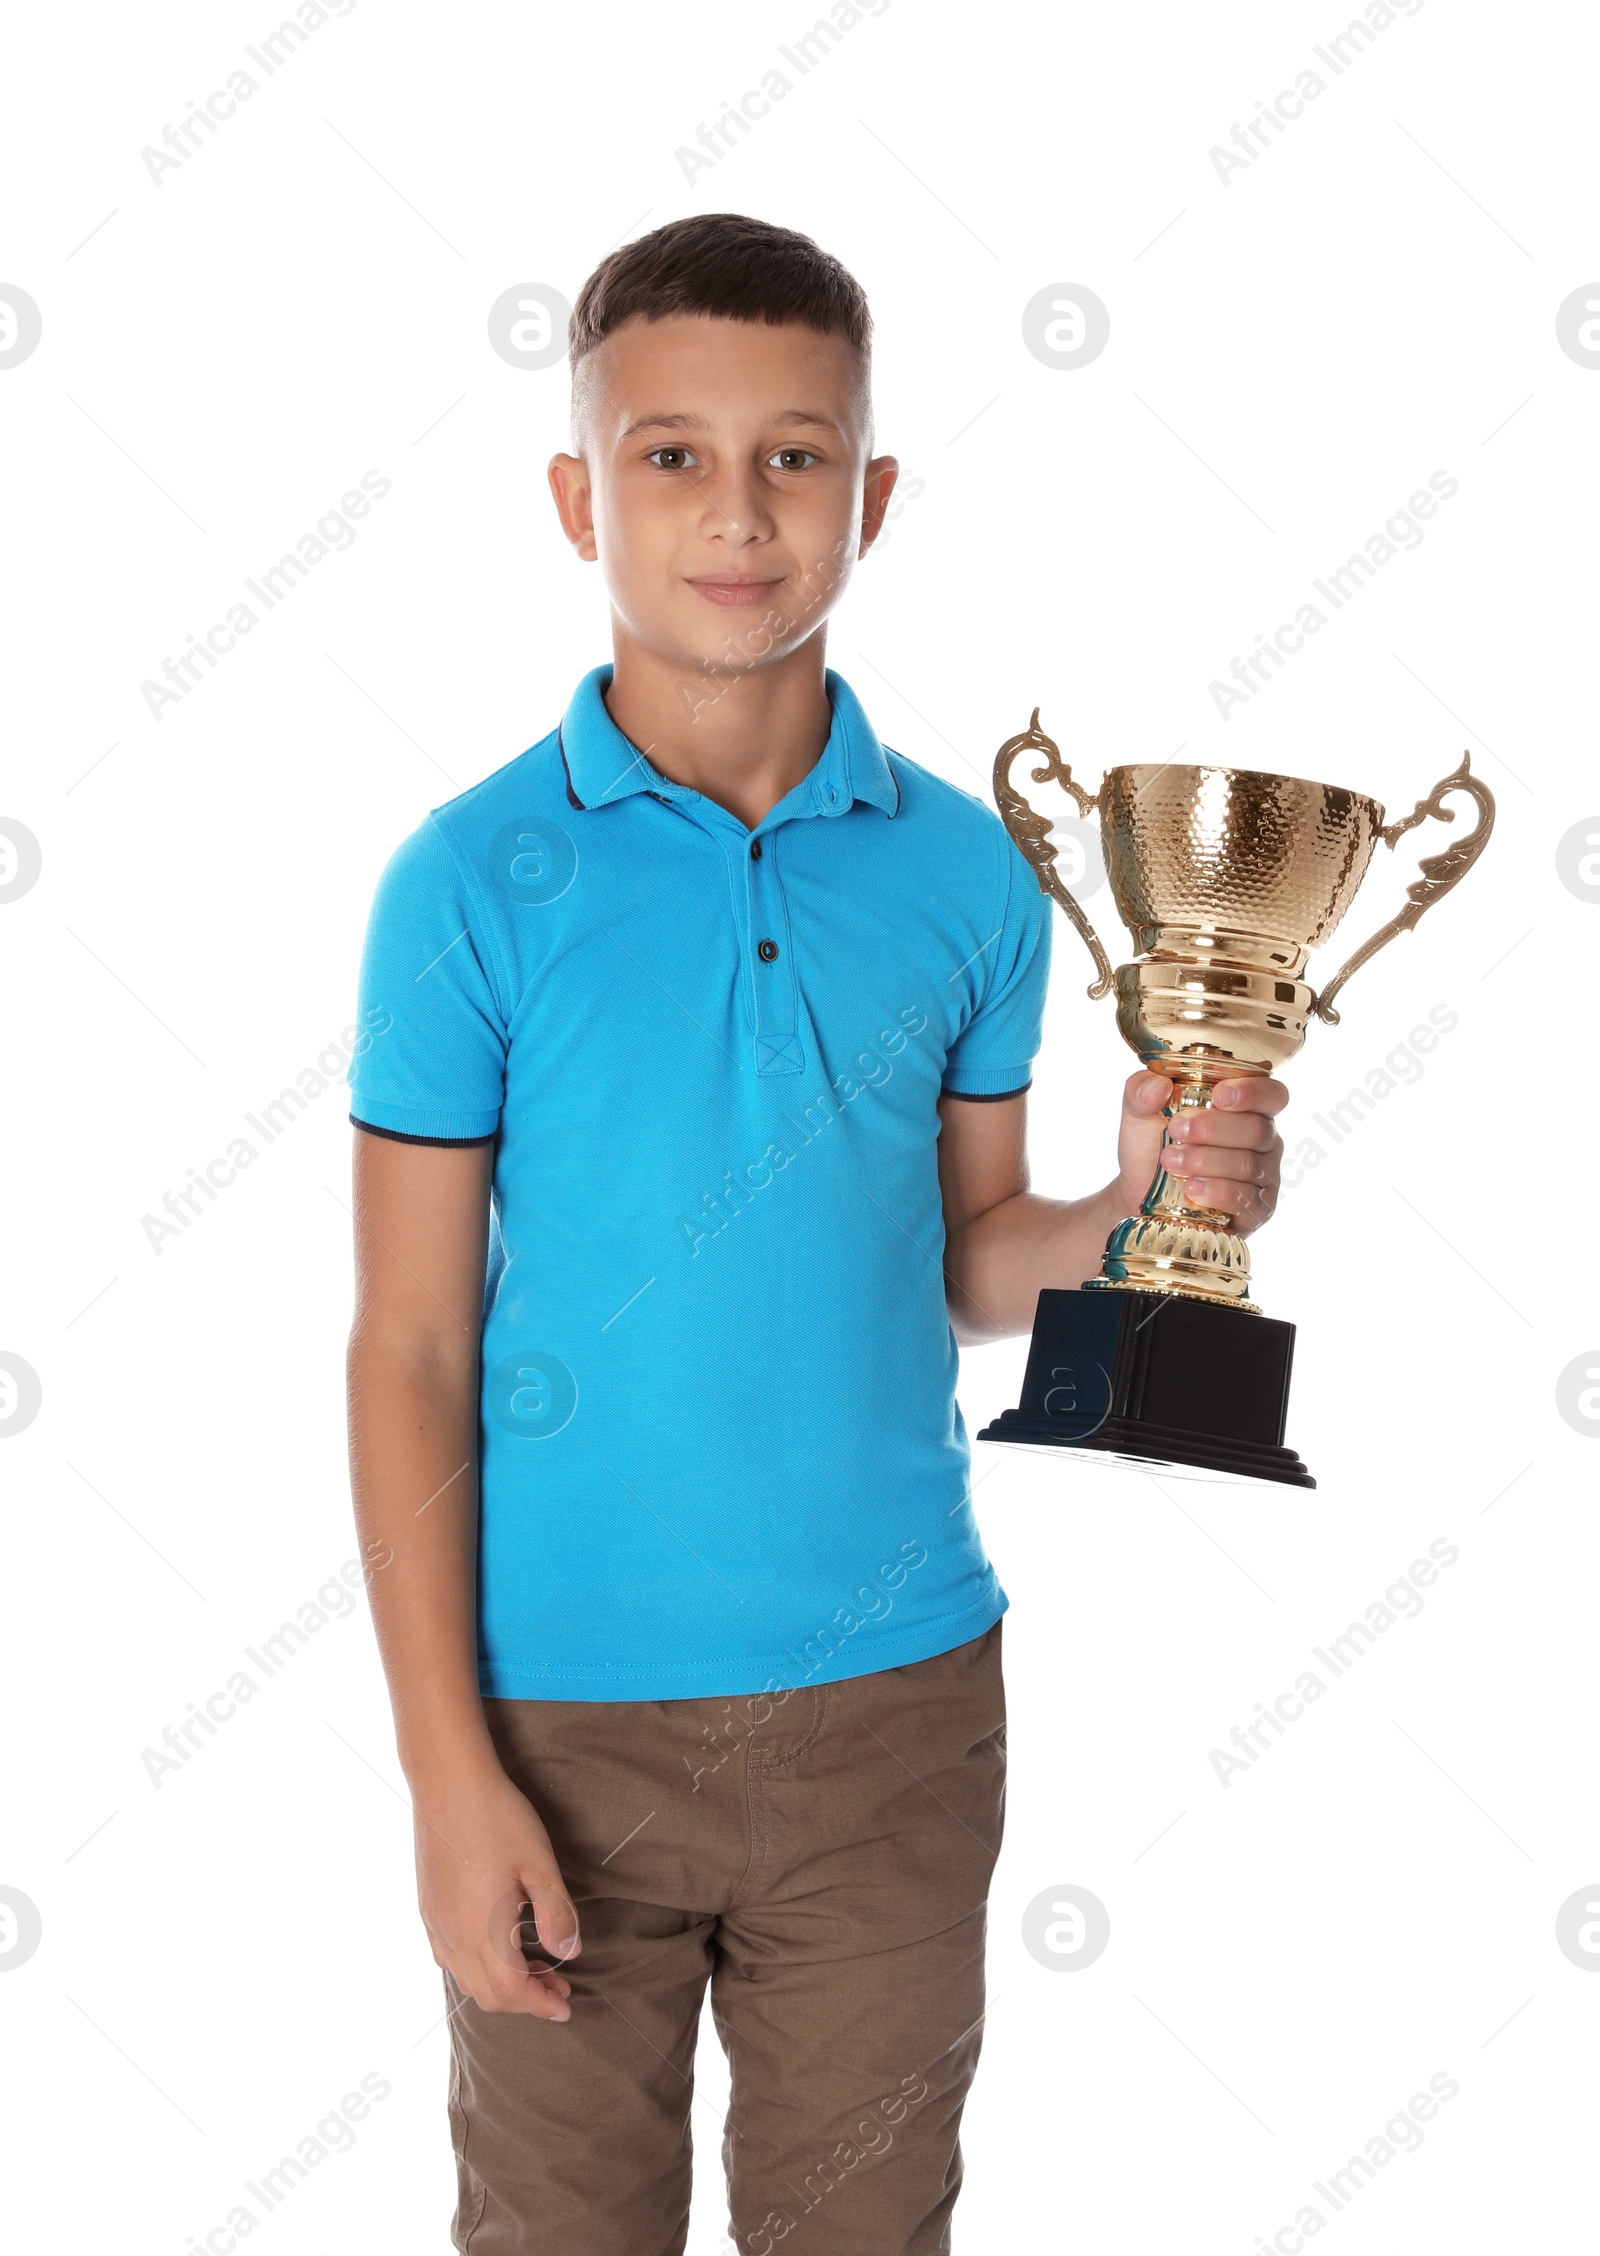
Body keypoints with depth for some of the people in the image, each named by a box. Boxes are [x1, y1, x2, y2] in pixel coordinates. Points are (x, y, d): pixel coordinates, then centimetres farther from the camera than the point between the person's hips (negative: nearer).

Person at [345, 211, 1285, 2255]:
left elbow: (958, 1261, 8)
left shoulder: (965, 874, -1)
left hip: (896, 1701, 3)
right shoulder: (475, 881, -9)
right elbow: (408, 1349, -7)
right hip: (567, 1712, -2)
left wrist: (1130, 1210, -13)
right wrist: (447, 1768, -10)